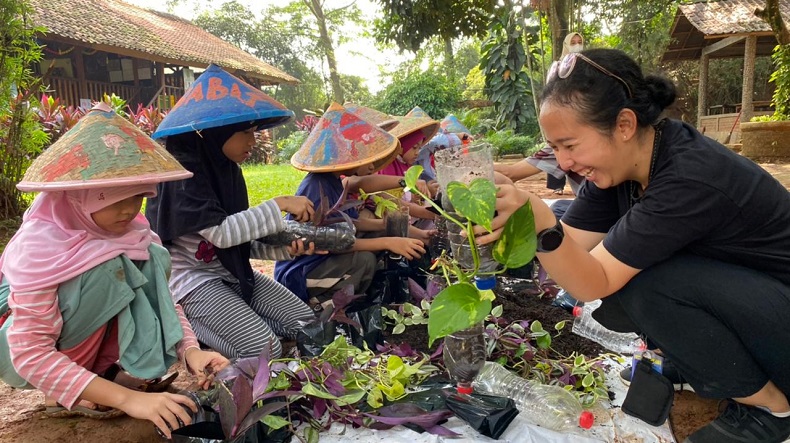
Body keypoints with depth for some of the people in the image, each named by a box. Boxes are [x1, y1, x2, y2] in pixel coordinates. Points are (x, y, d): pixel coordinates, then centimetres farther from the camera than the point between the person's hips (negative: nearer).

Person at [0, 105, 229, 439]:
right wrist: (126, 399, -42)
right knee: (105, 268, -33)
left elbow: (162, 295, -10)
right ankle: (63, 394, -15)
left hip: (91, 344, 5)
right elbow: (31, 354, -34)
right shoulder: (39, 248, -30)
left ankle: (128, 371, -15)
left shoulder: (130, 229, -13)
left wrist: (190, 349, -29)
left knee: (152, 259, -19)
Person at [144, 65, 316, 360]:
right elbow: (222, 233, -25)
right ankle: (187, 322, 0)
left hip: (232, 271, 8)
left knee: (306, 322, 1)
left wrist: (284, 248, -9)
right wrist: (279, 205, -24)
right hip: (192, 279, -8)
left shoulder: (226, 168, 6)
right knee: (265, 349, -21)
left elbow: (241, 239, 7)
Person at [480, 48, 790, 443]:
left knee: (641, 284, -27)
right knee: (612, 304, -9)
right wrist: (517, 222, -26)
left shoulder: (692, 177, -32)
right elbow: (572, 253, -9)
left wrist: (537, 217, -47)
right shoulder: (620, 161, -8)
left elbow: (594, 282, -32)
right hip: (729, 297, 7)